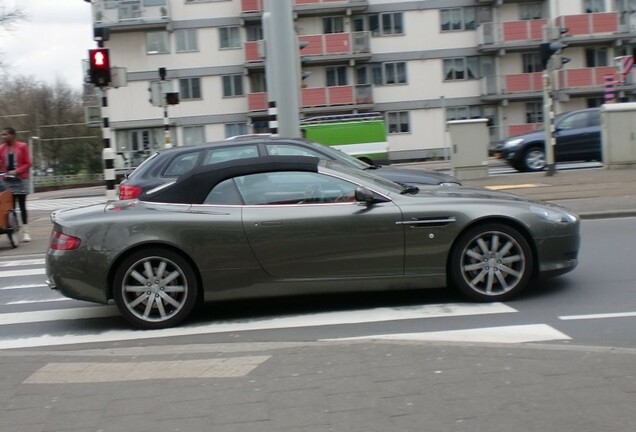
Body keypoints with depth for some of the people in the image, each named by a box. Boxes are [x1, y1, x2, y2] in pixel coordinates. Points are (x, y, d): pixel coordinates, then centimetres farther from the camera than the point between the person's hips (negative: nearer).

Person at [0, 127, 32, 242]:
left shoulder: (22, 146, -2)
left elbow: (28, 163, -3)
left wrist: (16, 171, -16)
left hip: (20, 180, -2)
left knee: (22, 206, 2)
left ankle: (25, 232, 6)